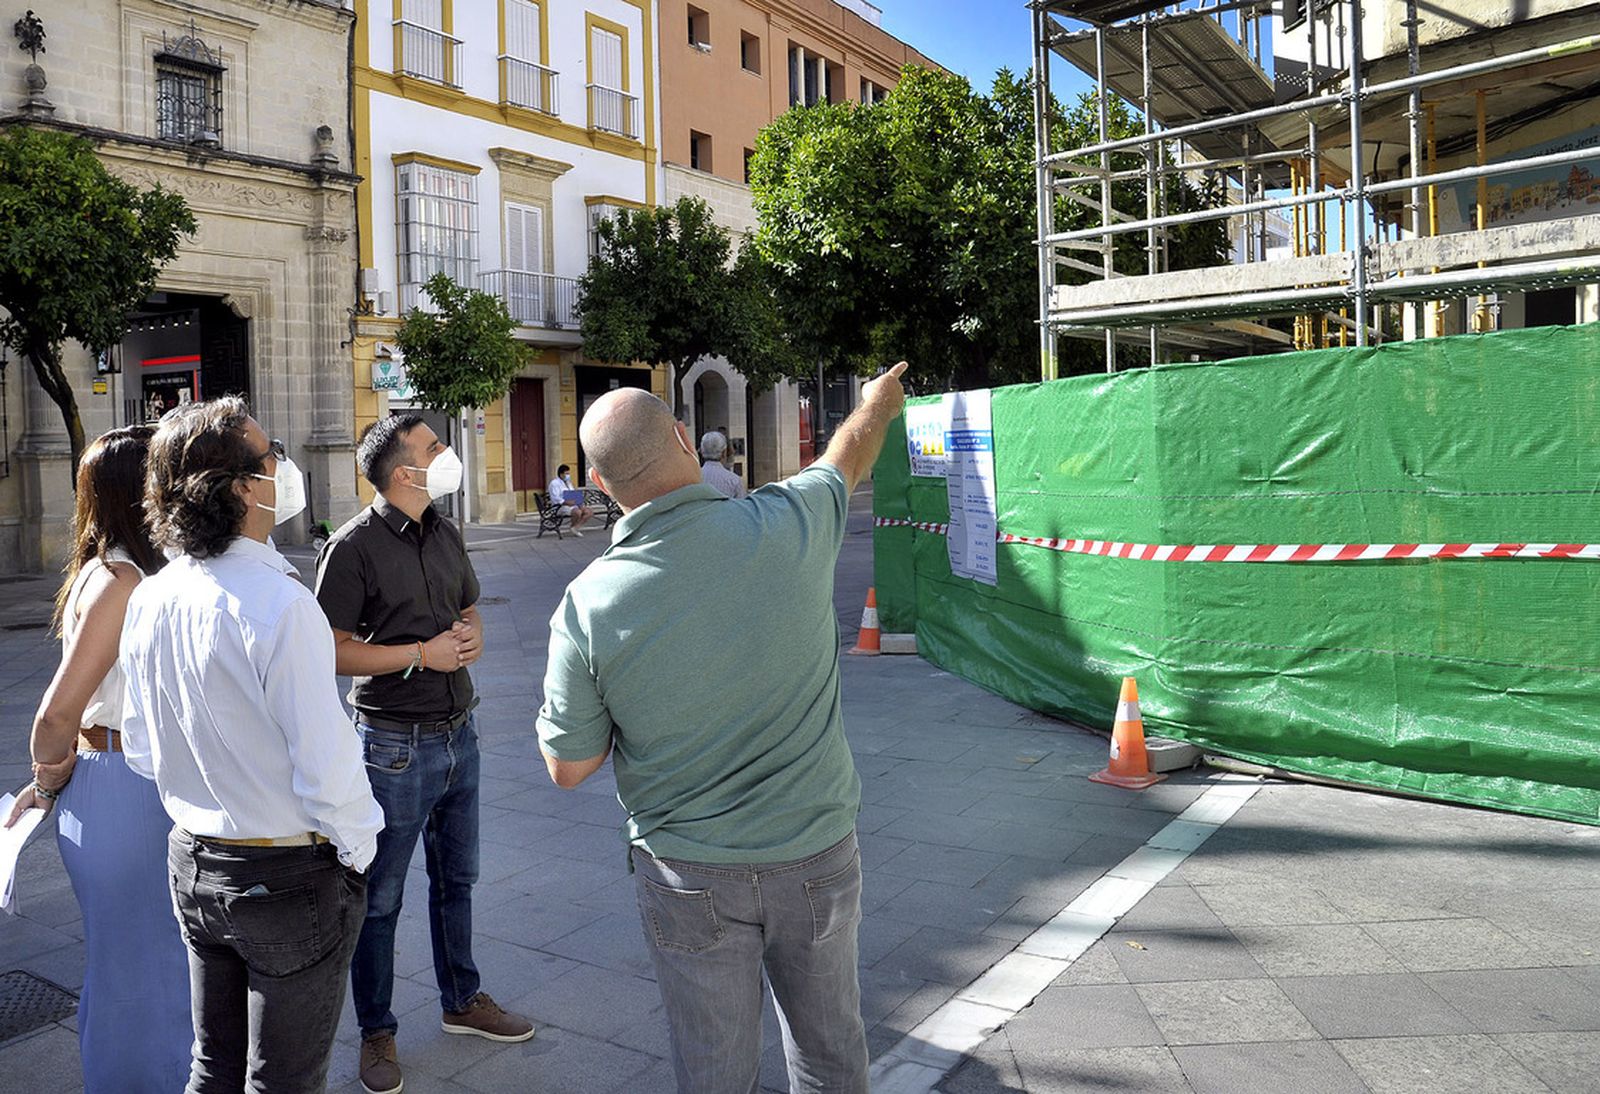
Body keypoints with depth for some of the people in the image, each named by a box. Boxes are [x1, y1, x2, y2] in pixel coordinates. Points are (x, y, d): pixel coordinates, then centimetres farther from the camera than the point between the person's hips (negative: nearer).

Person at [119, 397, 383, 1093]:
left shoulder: (146, 600, -1)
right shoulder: (279, 605, -26)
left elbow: (139, 749, 9)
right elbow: (326, 761, -24)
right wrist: (358, 850, -8)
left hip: (192, 866, 7)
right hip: (288, 878, -7)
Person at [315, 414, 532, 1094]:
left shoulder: (445, 535, 7)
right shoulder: (354, 547, -15)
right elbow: (332, 650, -16)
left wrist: (473, 634, -4)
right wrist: (422, 654, -20)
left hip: (458, 732, 7)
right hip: (395, 744, -7)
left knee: (456, 878, 20)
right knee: (379, 898, 7)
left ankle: (461, 1001, 38)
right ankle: (376, 1032, 25)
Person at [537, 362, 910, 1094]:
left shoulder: (586, 606, -19)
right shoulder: (787, 527, -17)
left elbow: (568, 768, -7)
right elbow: (849, 458, 8)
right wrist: (879, 402, 29)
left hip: (691, 876, -1)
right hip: (817, 857, 2)